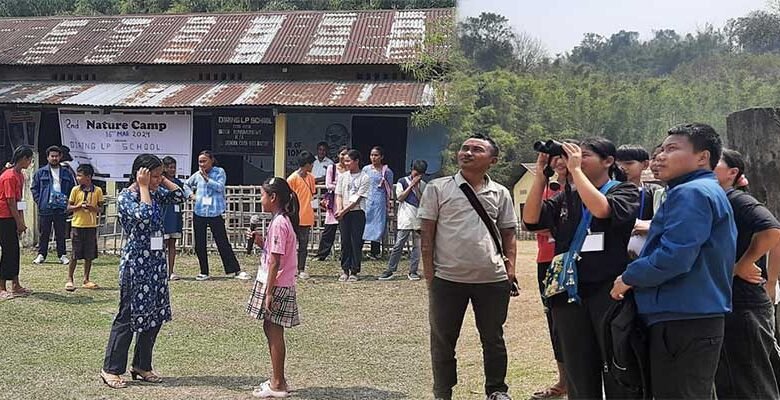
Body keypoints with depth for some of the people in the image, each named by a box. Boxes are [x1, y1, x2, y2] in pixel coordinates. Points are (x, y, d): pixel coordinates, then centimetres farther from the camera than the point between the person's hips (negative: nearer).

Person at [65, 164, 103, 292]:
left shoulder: (97, 190, 0)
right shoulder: (75, 190, 0)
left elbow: (100, 208, 4)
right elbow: (69, 208, 3)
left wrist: (92, 207, -16)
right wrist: (79, 206, -15)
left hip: (91, 226, 1)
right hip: (77, 225, -1)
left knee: (89, 255, 6)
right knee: (75, 255, 1)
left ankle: (86, 280, 16)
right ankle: (70, 280, 10)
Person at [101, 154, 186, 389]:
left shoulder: (154, 194, 8)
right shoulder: (125, 197, -12)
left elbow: (179, 196, 6)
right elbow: (143, 216, -28)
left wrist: (160, 180, 0)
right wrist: (144, 186, -19)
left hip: (156, 261, 8)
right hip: (135, 262, -8)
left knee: (155, 315, 11)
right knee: (128, 316, -2)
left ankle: (142, 366, 22)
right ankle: (111, 370, 8)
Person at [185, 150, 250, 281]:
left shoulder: (219, 172, 0)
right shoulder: (197, 174, 9)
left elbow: (220, 187, -14)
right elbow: (185, 185, 23)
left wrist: (206, 178, -14)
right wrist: (190, 195, 6)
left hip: (215, 212, -4)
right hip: (199, 212, 4)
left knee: (223, 243, -3)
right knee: (199, 245, 7)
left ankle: (235, 270, 2)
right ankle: (204, 272, 19)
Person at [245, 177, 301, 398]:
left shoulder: (278, 223, -19)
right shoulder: (283, 220, 12)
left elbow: (275, 261, -21)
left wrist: (269, 292, -20)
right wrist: (260, 242, 5)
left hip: (276, 286, -10)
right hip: (278, 285, 10)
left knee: (274, 332, -2)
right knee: (271, 330, 16)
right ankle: (277, 380, 25)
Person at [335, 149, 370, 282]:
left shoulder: (364, 178, -3)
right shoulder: (342, 176, 11)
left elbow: (358, 198, -8)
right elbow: (339, 195, 9)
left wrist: (344, 210, -12)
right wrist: (339, 210, -8)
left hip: (358, 212, -3)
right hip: (343, 213, 3)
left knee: (356, 242, -2)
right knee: (345, 241, 4)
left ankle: (354, 272, 3)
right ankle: (345, 270, 10)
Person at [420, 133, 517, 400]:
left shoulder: (500, 194, 7)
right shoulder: (438, 188, 0)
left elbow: (508, 234, 13)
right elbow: (427, 233, -1)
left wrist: (510, 266, 1)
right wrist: (429, 273, -5)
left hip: (492, 280, 2)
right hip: (447, 278, -1)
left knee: (493, 338, 13)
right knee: (443, 339, 8)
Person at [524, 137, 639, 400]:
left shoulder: (625, 191, 3)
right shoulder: (567, 197, 15)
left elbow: (602, 209, -19)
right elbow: (531, 219, 3)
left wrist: (575, 169, -12)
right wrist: (541, 174, -2)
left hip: (609, 292, -4)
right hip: (569, 293, 4)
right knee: (578, 374, 11)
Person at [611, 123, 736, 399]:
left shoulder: (691, 193, -15)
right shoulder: (711, 192, 19)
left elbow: (674, 257, -24)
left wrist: (629, 278, -10)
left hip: (683, 322, -11)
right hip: (700, 318, 11)